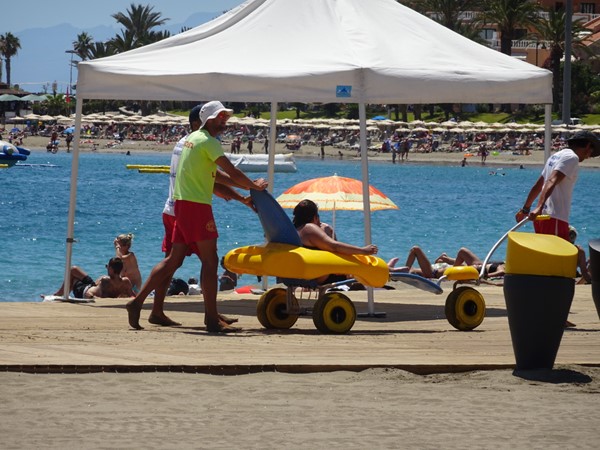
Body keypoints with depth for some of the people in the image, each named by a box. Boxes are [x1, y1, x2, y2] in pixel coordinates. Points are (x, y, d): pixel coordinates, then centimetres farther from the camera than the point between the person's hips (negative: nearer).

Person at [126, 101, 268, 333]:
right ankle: (212, 319, -7)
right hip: (197, 206, -9)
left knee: (174, 260, 10)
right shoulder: (208, 142, -10)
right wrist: (255, 185, 3)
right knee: (210, 260, -6)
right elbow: (232, 173, -13)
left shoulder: (194, 138, 19)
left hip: (183, 203, 9)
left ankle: (137, 302, 7)